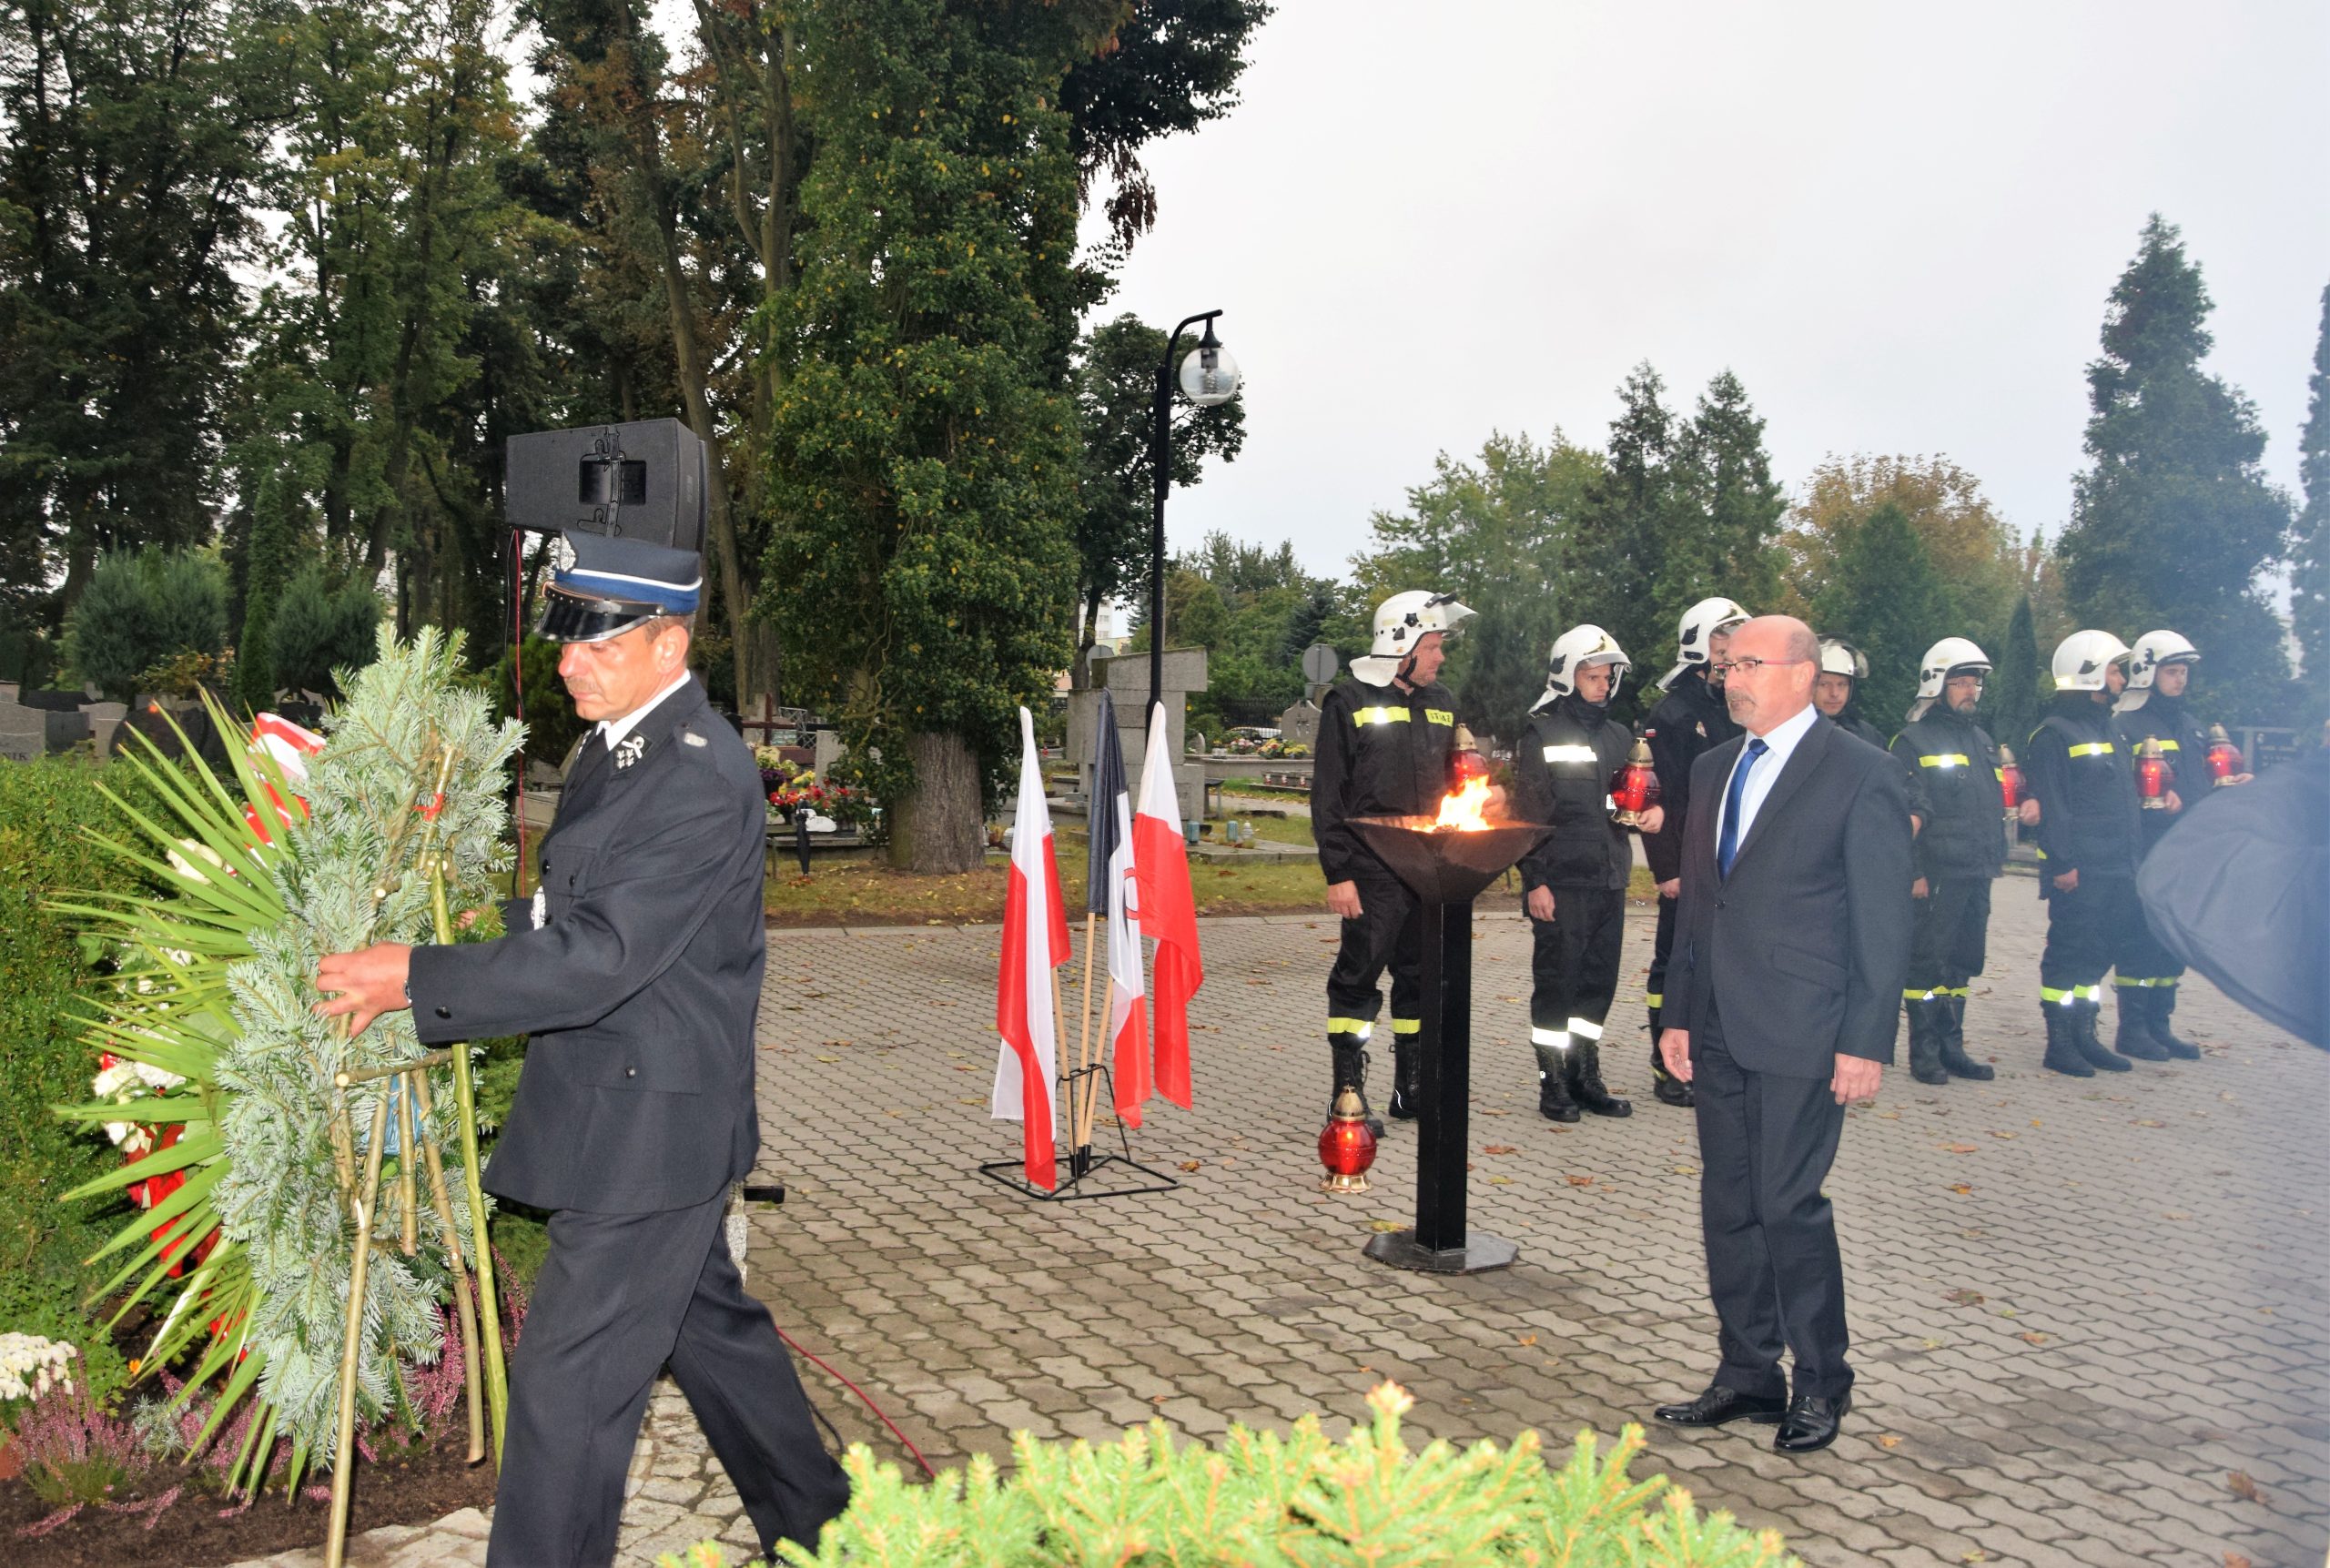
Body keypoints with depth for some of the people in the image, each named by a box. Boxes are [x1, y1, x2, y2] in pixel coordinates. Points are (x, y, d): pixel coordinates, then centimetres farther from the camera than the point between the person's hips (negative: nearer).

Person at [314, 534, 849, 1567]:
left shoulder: (702, 780, -23)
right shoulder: (618, 746, 9)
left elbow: (594, 958, -27)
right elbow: (564, 917, 20)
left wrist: (417, 977, -21)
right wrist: (423, 978, 10)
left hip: (649, 1128, -10)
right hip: (629, 1111, 10)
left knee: (569, 1379, -2)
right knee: (708, 1322, 23)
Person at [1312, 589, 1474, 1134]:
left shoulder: (1440, 702, 15)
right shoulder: (1350, 701, -4)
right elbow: (1328, 795, -6)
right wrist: (1338, 873, -12)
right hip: (1373, 871, -6)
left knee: (1422, 978, 11)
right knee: (1358, 976, -4)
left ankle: (1411, 1087, 22)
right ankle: (1348, 1091, 3)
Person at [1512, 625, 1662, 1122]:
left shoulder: (1619, 736, 15)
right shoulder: (1541, 736, -4)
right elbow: (1528, 814, -8)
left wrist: (1656, 810, -2)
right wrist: (1534, 881, -14)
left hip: (1610, 881, 6)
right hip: (1562, 883, -6)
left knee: (1599, 982, 10)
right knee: (1556, 982, -1)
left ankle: (1585, 1076, 21)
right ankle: (1554, 1083, 7)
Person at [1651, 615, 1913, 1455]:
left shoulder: (1862, 774, -6)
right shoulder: (1713, 769, 13)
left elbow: (1883, 921, -8)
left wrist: (1866, 1041, -12)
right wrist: (1679, 1013, 13)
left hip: (1802, 1036, -6)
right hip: (1719, 1032, 7)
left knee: (1788, 1204, -4)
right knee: (1728, 1206, 10)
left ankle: (1821, 1383, 15)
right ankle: (1748, 1376, 23)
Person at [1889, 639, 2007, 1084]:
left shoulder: (1982, 740, 18)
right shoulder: (1913, 741, -5)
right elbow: (1906, 814, -11)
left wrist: (1996, 859, 19)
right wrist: (1913, 872, -16)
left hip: (1977, 874, 7)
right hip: (1937, 874, -7)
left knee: (1963, 961, 11)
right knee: (1928, 960, -3)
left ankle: (1951, 1047, 20)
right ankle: (1924, 1052, 3)